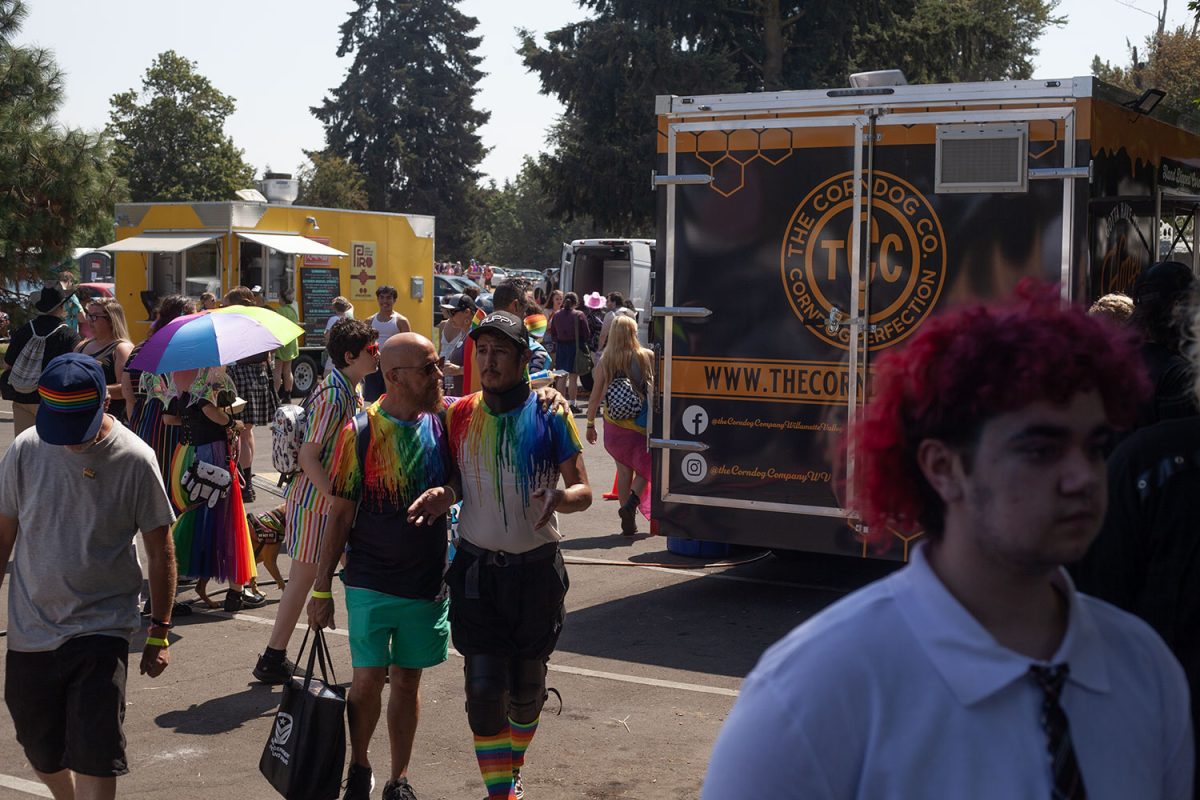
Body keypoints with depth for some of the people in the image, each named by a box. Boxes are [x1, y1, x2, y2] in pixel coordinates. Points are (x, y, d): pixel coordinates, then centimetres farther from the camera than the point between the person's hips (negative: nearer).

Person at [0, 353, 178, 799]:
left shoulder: (135, 460, -10)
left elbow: (160, 551, -1)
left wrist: (159, 633, 1)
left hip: (102, 630, -3)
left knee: (94, 758, -10)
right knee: (42, 755, 16)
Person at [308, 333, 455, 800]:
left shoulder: (444, 422, -2)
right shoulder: (361, 432, -9)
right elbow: (341, 513, -4)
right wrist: (322, 588, -3)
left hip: (427, 582, 2)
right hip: (371, 582, -2)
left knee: (407, 681, 11)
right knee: (368, 679, -1)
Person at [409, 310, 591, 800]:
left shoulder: (549, 415, -6)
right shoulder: (461, 415, 1)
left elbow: (582, 492, -5)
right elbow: (456, 482, 10)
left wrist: (558, 498, -28)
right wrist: (443, 497, -14)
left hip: (536, 570, 0)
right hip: (478, 570, 1)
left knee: (527, 687, 14)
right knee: (485, 687, -8)